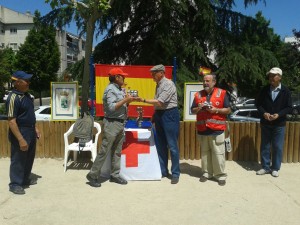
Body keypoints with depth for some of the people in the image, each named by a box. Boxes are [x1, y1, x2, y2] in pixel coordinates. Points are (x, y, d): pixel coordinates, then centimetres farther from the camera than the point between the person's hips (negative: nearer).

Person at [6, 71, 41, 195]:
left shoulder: (26, 95, 7)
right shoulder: (13, 98, -21)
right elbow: (11, 121, -24)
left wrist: (35, 128, 18)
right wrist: (21, 139, -27)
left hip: (30, 131, 9)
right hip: (20, 132, -9)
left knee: (29, 157, 20)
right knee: (18, 160, 5)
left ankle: (25, 179, 36)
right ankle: (15, 184, 21)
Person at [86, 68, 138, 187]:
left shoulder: (119, 89, 14)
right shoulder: (110, 89, -13)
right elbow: (112, 107, -23)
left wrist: (128, 101, 2)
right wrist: (125, 100, -18)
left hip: (121, 123, 9)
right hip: (112, 123, -9)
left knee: (117, 151, 11)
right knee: (104, 151, -4)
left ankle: (115, 175, 19)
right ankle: (93, 175, 7)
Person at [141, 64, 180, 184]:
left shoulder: (168, 84, -15)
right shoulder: (158, 85, 12)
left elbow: (159, 102, -21)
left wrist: (143, 100, -19)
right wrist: (155, 115, 11)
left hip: (169, 115, -9)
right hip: (160, 115, 9)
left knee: (172, 145, -3)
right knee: (160, 145, 12)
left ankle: (175, 173, 7)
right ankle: (163, 171, 23)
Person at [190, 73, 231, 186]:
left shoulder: (222, 93, 0)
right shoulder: (198, 94, 10)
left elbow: (228, 110, 0)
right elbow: (192, 110, 13)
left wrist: (216, 110, -15)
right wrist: (198, 108, -8)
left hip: (217, 129, -3)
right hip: (202, 129, 4)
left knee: (218, 153, -1)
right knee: (204, 152, 11)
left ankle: (220, 175, 10)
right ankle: (207, 173, 22)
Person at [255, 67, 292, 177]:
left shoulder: (286, 91, -5)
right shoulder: (264, 90, -1)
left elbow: (289, 107, -4)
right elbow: (258, 103, 4)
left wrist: (278, 114, -20)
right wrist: (264, 113, -14)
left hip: (279, 124, -2)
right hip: (265, 123, 2)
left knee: (277, 147, 5)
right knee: (265, 146, 9)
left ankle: (275, 168, 19)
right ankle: (265, 167, 21)